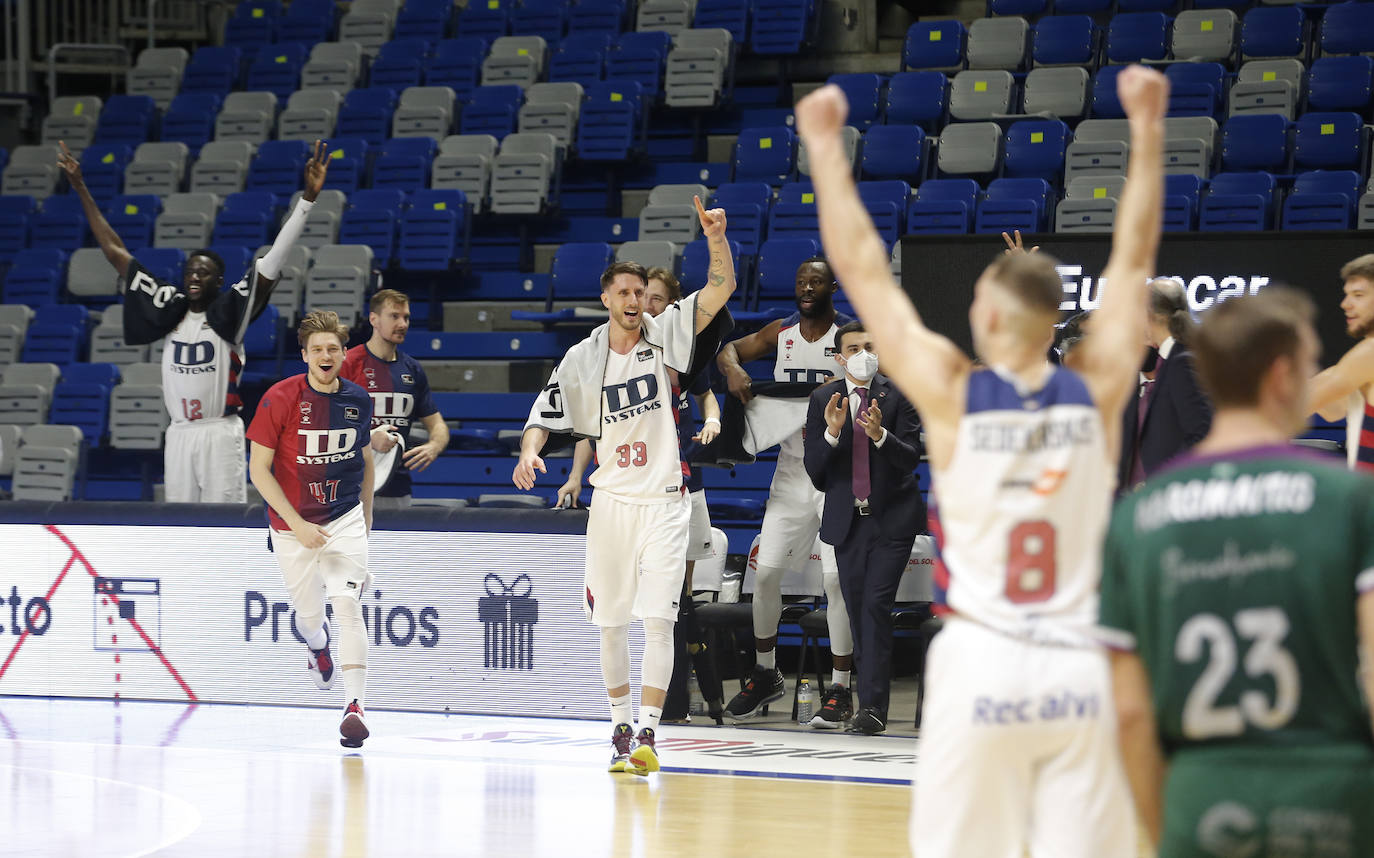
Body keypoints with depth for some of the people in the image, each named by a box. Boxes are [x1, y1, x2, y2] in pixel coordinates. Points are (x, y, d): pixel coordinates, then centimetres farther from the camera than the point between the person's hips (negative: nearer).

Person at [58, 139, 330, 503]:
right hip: (179, 433, 4)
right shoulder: (169, 310, 7)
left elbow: (274, 259, -14)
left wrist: (308, 198, -24)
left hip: (220, 433, -4)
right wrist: (82, 191, 11)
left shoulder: (229, 314, -4)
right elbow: (115, 253, 11)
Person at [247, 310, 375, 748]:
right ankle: (318, 647, 51)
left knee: (348, 605, -17)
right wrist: (297, 525, -16)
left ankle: (355, 707, -22)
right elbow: (258, 468, -11)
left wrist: (366, 522, 19)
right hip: (293, 526, -1)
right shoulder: (281, 398, -12)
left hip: (345, 519, 1)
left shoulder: (358, 400, 0)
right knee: (309, 614, 12)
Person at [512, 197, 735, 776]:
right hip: (611, 501, 3)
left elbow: (721, 289, -12)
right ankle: (620, 729, 21)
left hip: (664, 501, -3)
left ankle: (648, 731, -13)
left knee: (658, 619, -12)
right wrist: (529, 453, -16)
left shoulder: (666, 336, -2)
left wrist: (716, 238, -29)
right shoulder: (582, 359, 3)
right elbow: (546, 415, 5)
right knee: (611, 621, 8)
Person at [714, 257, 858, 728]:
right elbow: (728, 350, 17)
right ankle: (765, 674, 20)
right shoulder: (780, 333, 6)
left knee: (837, 577, -7)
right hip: (791, 471, 4)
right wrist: (734, 371, -6)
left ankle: (840, 689, 1)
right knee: (765, 569, 2)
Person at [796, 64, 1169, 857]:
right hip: (1081, 667, 2)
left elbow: (863, 267, 1)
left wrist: (827, 146, 10)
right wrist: (1147, 130, 17)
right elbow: (1133, 258, 10)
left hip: (981, 664, -2)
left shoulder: (952, 395, -5)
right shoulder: (1097, 395, 0)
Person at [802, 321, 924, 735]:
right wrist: (832, 432, -18)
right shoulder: (823, 399, 4)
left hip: (892, 519, -3)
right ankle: (871, 696, 16)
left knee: (876, 605, -15)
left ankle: (872, 705, -17)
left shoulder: (898, 396, -2)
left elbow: (911, 458, -10)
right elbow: (814, 469, 0)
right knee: (857, 612, 6)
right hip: (847, 521, 3)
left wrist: (880, 434, -28)